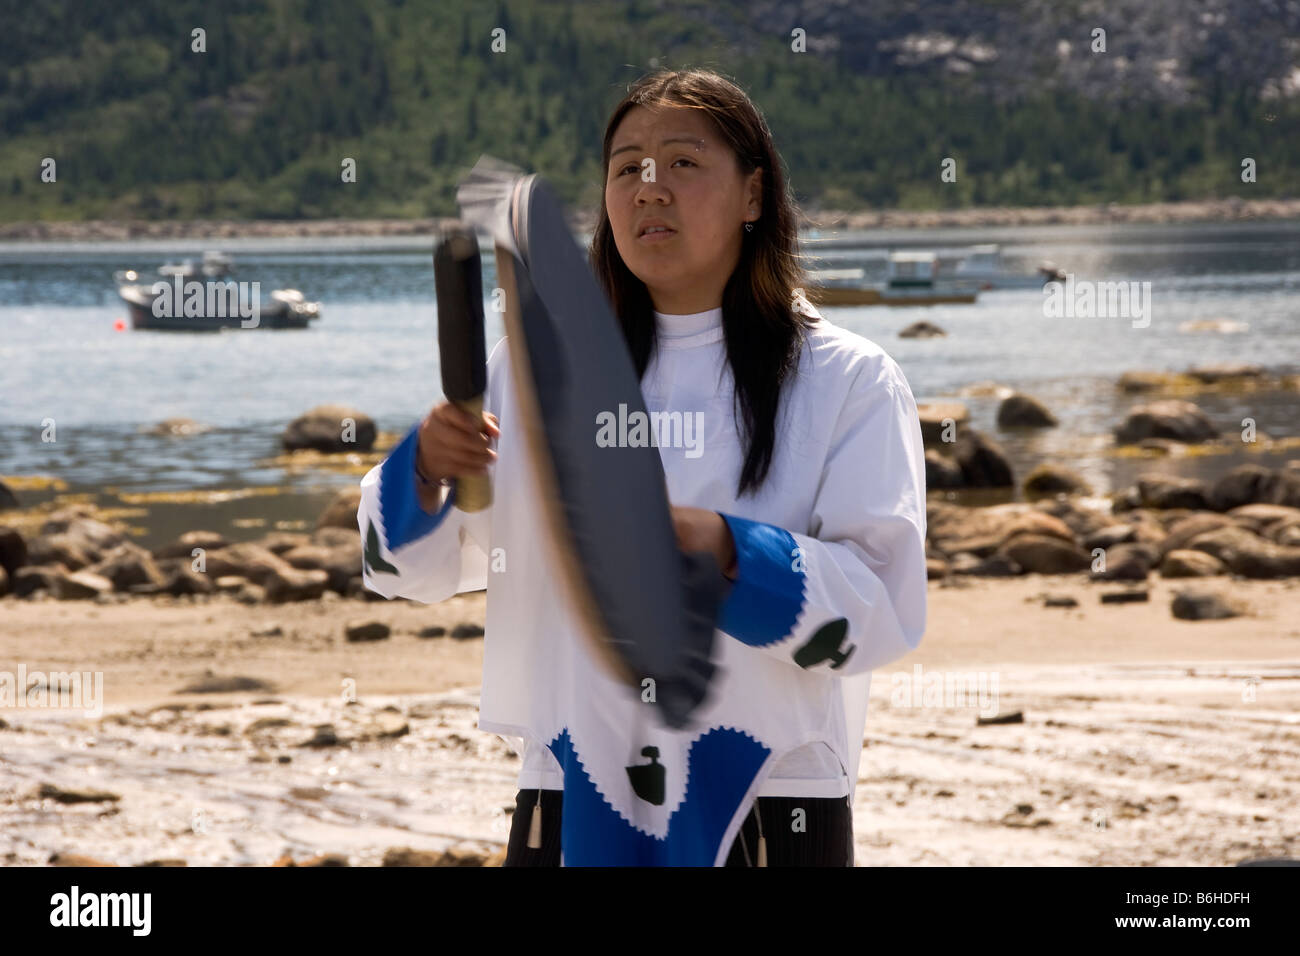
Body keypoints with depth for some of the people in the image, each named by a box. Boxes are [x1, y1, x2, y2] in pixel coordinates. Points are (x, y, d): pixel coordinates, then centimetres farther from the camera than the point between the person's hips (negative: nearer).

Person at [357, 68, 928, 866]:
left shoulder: (851, 381, 0)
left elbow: (883, 610, -10)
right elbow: (410, 567, 8)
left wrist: (727, 553, -25)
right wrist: (426, 472, -13)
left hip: (771, 813, -2)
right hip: (574, 803, 2)